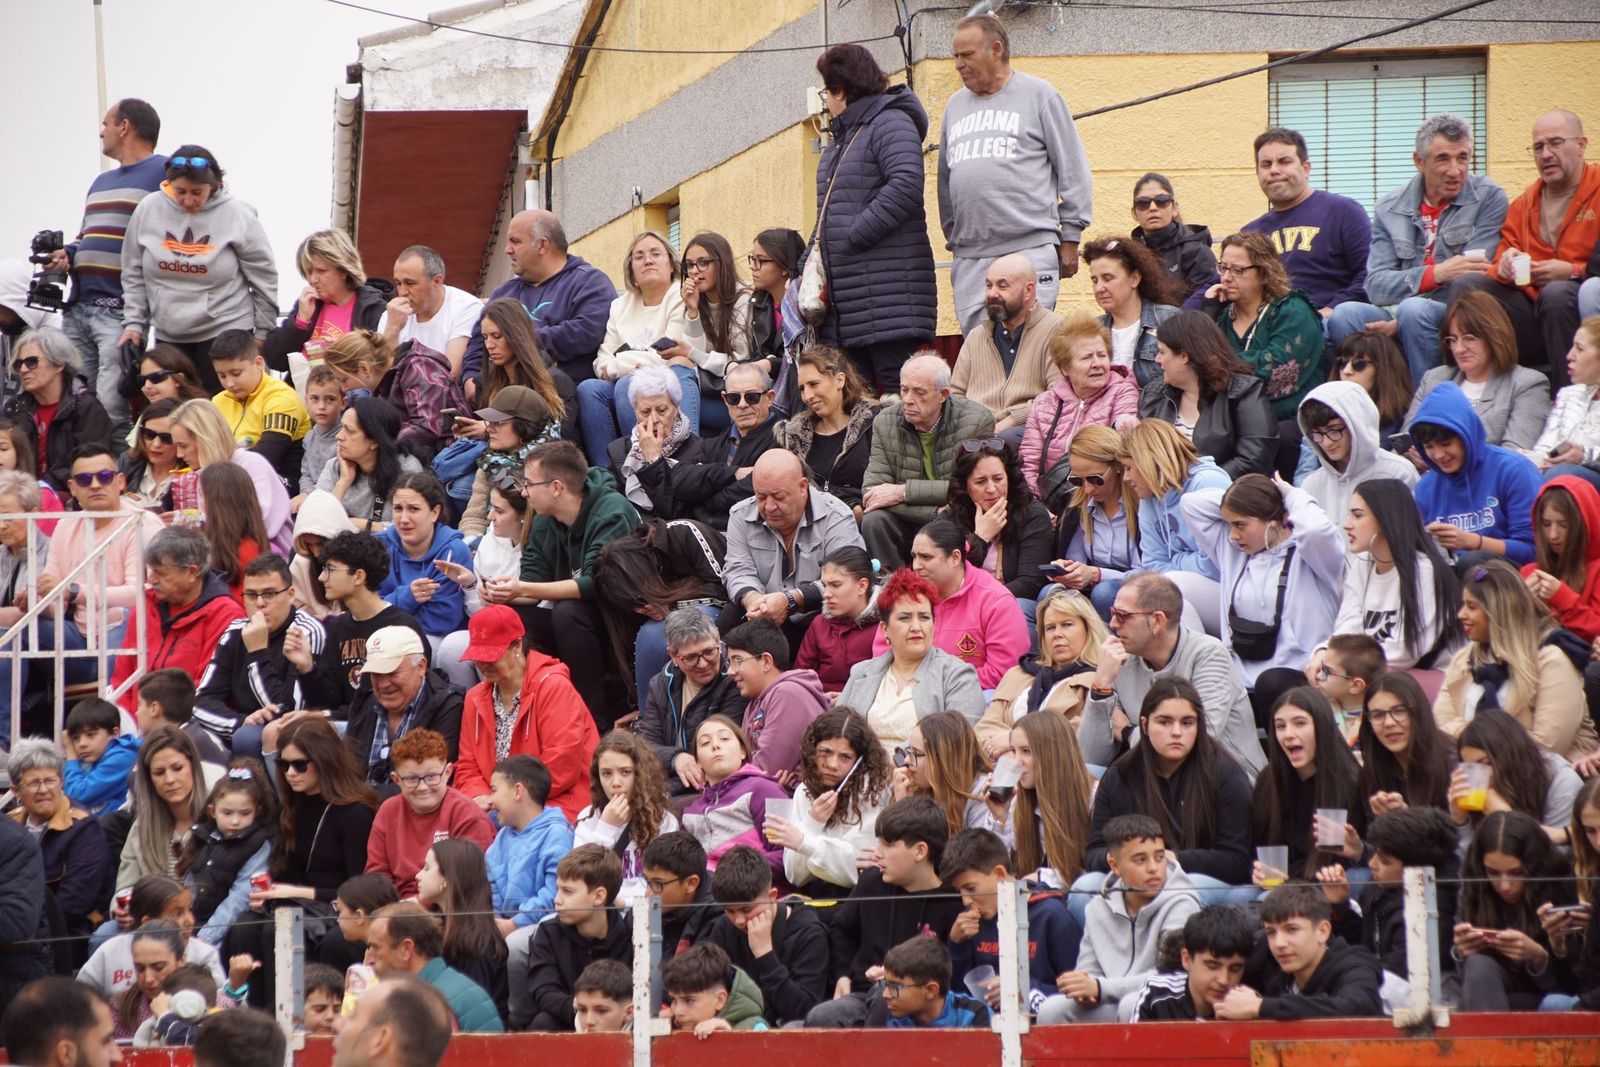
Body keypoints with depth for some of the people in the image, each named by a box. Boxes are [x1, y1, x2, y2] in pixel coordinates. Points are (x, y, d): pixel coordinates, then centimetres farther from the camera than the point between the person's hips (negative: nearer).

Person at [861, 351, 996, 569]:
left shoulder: (978, 422, -9)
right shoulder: (885, 423, 0)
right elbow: (871, 493, -8)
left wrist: (903, 492, -17)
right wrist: (937, 514, -20)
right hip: (908, 525, 3)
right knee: (873, 520, -26)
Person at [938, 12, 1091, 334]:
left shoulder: (1039, 95, 3)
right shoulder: (956, 105, 18)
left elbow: (1073, 171, 2)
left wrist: (1070, 239, -1)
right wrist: (953, 237, 19)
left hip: (1031, 250, -5)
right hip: (970, 257, 5)